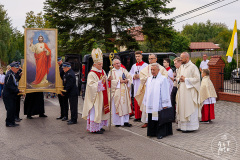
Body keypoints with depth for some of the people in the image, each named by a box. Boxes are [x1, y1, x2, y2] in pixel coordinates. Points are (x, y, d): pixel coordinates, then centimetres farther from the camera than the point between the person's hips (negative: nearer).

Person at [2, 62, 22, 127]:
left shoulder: (12, 74, 14)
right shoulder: (9, 74, -18)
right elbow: (9, 86, -23)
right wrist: (17, 91, -19)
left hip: (11, 95, 10)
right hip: (8, 95, -10)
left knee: (13, 109, 11)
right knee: (10, 109, -6)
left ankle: (12, 122, 18)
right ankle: (8, 123, 2)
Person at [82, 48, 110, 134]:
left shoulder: (102, 71, 11)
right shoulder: (91, 74, -14)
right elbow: (91, 85, -21)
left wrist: (108, 79, 6)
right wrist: (100, 82, -28)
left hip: (102, 96, 9)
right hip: (95, 96, -9)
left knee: (101, 110, 13)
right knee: (95, 110, -7)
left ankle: (99, 126, 23)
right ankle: (94, 128, -1)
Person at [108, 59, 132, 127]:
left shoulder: (123, 70, 13)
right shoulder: (112, 72, 2)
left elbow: (130, 77, 10)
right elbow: (111, 81, -11)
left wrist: (127, 80, -10)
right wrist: (119, 81, -13)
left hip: (124, 91, 4)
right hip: (116, 92, -4)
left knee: (125, 106, 3)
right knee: (116, 107, -3)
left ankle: (126, 121, 9)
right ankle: (117, 122, 4)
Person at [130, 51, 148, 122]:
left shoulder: (145, 65, -1)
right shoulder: (134, 66, 17)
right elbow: (130, 74, 17)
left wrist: (140, 76, -16)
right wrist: (133, 76, -3)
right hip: (136, 85, 6)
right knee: (136, 101, 5)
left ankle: (142, 116, -2)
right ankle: (137, 116, 11)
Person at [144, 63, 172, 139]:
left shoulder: (163, 79, -7)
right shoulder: (149, 79, 13)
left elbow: (165, 93, -10)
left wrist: (164, 104, -13)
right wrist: (146, 102, 13)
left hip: (159, 104, -6)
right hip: (151, 104, 6)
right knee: (152, 119, 10)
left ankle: (161, 133, 7)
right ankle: (153, 132, 20)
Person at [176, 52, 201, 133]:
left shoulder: (193, 67, -9)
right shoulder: (181, 67, 15)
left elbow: (197, 78, -14)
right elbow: (177, 77, 21)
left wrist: (185, 79, -14)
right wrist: (179, 79, -3)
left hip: (189, 91, -8)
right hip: (181, 91, 8)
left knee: (189, 108, -5)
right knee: (182, 108, 10)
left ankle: (190, 127, 0)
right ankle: (182, 125, 17)